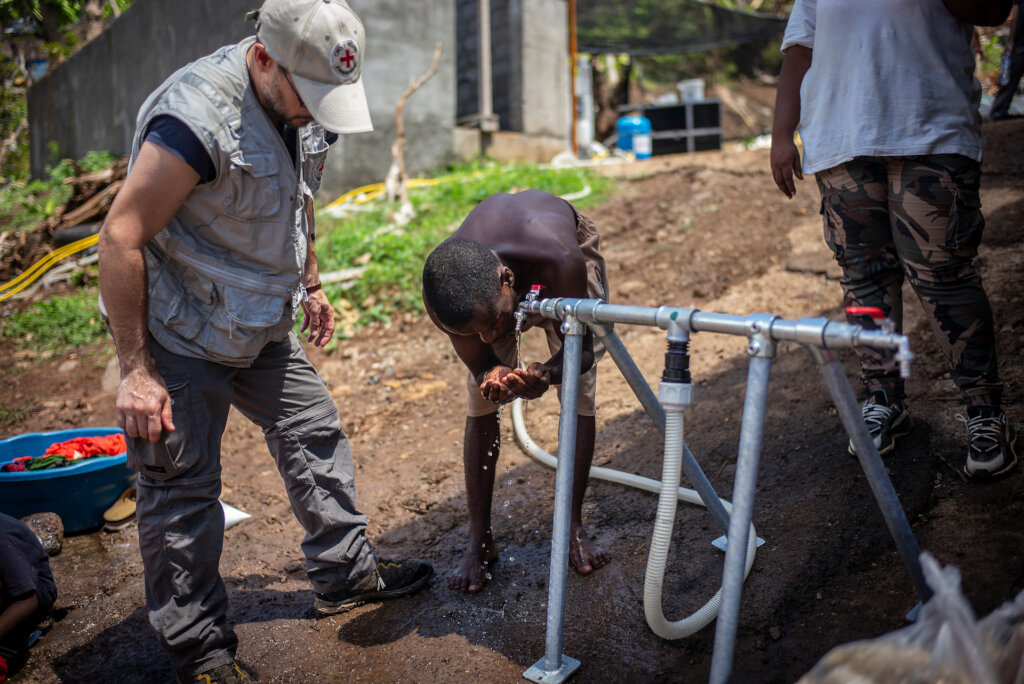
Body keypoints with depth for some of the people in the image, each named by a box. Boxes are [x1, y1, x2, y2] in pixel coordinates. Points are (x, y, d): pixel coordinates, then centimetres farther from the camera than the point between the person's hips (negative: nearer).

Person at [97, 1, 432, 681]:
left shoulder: (303, 110, -1)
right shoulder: (197, 116, -28)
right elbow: (121, 237, -27)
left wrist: (310, 285, 23)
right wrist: (136, 370, -25)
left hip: (261, 327, 8)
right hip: (182, 339, -8)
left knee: (315, 432, 14)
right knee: (183, 489, 2)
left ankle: (346, 572, 32)